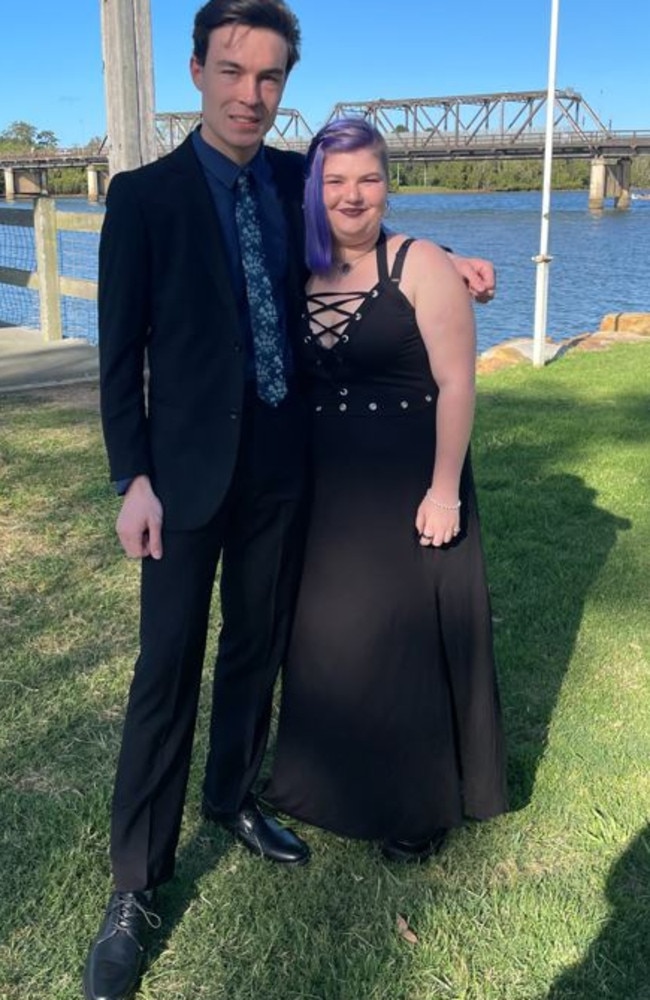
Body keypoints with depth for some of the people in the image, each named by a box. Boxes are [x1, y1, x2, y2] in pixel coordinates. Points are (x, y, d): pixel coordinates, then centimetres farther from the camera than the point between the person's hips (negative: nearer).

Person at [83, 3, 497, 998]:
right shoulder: (145, 195, -8)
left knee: (257, 648, 16)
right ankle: (135, 888, 13)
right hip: (192, 468, -4)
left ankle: (232, 797, 38)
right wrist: (134, 479, -11)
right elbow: (121, 350, -6)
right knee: (168, 672, -1)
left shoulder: (295, 178, 5)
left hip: (283, 464, 5)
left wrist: (440, 260, 7)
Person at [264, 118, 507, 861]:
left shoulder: (421, 266, -9)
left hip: (408, 488, -5)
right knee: (331, 636, 16)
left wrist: (444, 489, -18)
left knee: (409, 638, 5)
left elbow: (455, 384, -13)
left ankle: (421, 805, 24)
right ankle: (335, 781, 37)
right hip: (327, 492, 5)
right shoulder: (301, 275, 6)